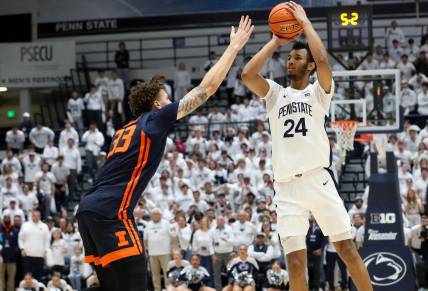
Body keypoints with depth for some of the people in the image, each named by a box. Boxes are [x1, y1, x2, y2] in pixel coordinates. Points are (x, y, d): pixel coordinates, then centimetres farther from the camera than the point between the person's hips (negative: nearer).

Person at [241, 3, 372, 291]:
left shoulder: (319, 92, 8)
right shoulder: (275, 93, 15)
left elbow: (323, 60, -11)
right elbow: (247, 74, -2)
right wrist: (275, 42, 6)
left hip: (318, 179, -2)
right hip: (286, 187, 2)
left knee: (347, 249, 0)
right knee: (295, 263, -3)